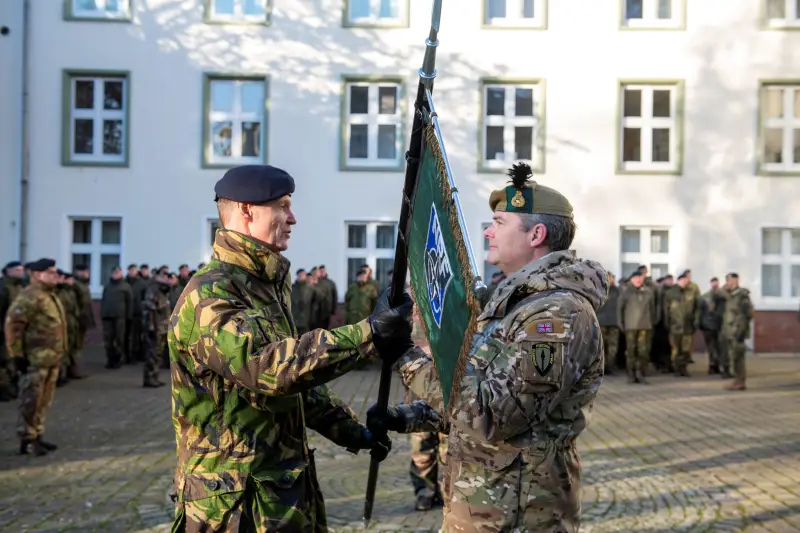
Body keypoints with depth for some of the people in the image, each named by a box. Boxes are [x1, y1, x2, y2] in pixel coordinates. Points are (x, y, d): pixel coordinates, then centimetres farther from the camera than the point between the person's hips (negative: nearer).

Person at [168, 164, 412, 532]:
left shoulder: (269, 284, 12)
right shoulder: (209, 295, -20)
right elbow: (268, 366, -35)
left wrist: (350, 430, 11)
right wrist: (370, 333, -33)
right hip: (238, 500, -9)